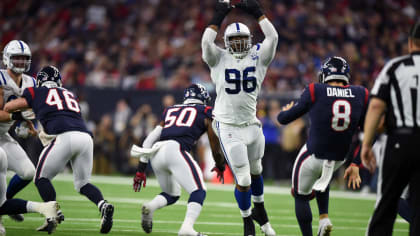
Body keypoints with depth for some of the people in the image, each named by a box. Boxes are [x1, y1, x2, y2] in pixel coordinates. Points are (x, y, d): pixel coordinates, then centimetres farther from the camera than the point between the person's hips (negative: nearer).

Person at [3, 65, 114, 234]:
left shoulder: (37, 93, 19)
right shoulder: (69, 95, 31)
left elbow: (8, 108, 24)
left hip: (64, 137, -5)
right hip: (85, 136, 5)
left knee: (42, 178, 10)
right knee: (83, 183, 16)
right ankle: (103, 205, -11)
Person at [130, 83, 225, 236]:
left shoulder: (170, 111, 31)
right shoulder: (206, 113, 19)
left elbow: (150, 139, 24)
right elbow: (215, 147, 21)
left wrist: (141, 169, 24)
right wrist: (220, 167, 40)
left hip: (156, 155, 6)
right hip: (175, 149, -6)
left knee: (171, 195, 22)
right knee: (198, 191, -4)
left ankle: (150, 206, -8)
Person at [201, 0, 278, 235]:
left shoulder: (258, 57, 3)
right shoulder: (219, 59, -2)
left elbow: (272, 37, -11)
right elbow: (206, 42, -19)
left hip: (251, 124, 3)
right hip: (228, 126, -3)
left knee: (256, 170, 23)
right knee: (243, 179, -5)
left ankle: (259, 209, 46)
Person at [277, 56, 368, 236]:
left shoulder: (315, 92, -14)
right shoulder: (361, 95, -5)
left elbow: (284, 118, -3)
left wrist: (286, 111, 21)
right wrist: (355, 165, 7)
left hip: (313, 156, -4)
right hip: (339, 159, 4)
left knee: (301, 196, 18)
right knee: (321, 179, 37)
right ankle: (324, 218, 20)